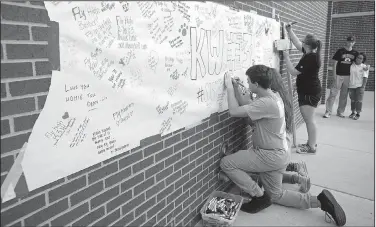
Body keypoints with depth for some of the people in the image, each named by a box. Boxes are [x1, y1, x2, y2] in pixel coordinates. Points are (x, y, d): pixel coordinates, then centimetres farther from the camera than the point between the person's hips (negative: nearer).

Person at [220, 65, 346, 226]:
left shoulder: (266, 103, -29)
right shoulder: (273, 95, 3)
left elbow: (234, 112, -29)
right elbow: (248, 108, 9)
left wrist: (229, 87, -18)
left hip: (271, 155, -10)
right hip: (276, 153, 10)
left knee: (226, 163, -9)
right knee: (276, 195, 22)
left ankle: (259, 197, 2)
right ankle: (320, 200, 18)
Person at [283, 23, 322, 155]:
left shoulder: (309, 58, -22)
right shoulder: (311, 54, 7)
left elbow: (293, 72, -20)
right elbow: (297, 43, 18)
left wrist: (286, 57, -14)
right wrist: (289, 31, 16)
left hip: (309, 93, -11)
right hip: (309, 91, 11)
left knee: (309, 120, -5)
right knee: (309, 119, 16)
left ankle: (312, 148, 4)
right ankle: (311, 143, 27)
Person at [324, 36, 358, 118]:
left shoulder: (355, 53, 8)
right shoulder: (340, 51, -2)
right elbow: (334, 63, -3)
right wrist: (334, 75, -9)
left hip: (348, 76, 3)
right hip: (339, 75, -3)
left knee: (344, 95, 9)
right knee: (333, 93, -6)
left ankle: (340, 112, 19)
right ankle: (328, 112, -1)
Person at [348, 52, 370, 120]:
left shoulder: (364, 67, -2)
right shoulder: (351, 65, 3)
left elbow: (365, 77, -4)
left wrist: (363, 86, -10)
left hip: (359, 86, -2)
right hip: (351, 86, 2)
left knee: (359, 100, -3)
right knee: (353, 100, 11)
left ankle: (358, 114, 5)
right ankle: (353, 112, 23)